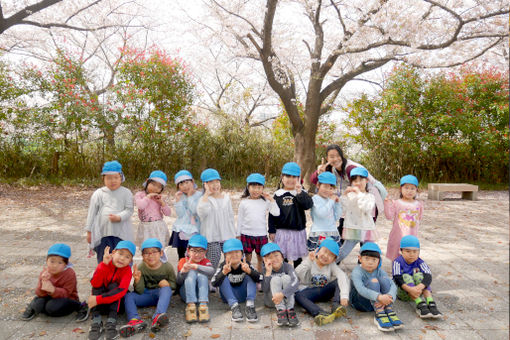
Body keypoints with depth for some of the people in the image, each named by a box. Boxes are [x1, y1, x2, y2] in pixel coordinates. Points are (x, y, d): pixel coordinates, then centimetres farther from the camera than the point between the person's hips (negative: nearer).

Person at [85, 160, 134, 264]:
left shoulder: (126, 193, 3)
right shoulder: (98, 194, 6)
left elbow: (129, 210, -4)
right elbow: (92, 213, 8)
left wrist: (119, 217, -22)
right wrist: (89, 231, 8)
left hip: (121, 233, -1)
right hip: (102, 232, 1)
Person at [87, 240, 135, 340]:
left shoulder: (127, 270, -16)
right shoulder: (103, 265, -13)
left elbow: (121, 291, -31)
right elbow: (95, 284, -29)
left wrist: (98, 300, -38)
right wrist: (105, 264, -38)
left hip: (116, 303, -1)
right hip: (100, 305, 2)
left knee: (113, 285, -26)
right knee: (97, 287, -23)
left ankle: (111, 323, -35)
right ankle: (96, 322, -32)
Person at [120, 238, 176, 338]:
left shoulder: (167, 267, -7)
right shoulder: (141, 268, -5)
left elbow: (174, 284, 7)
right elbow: (140, 291, -7)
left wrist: (167, 283, -16)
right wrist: (137, 280, -26)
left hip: (160, 294, -2)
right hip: (146, 296, 2)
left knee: (166, 289, -32)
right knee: (128, 295, -19)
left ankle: (157, 318, -54)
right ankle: (136, 320, -45)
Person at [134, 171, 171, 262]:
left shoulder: (160, 198, 8)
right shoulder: (139, 194, 1)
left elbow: (168, 213, 2)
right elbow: (140, 206, -20)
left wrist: (162, 202, -9)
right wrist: (148, 196, -11)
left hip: (159, 227, 1)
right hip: (146, 228, -1)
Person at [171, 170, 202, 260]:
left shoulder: (199, 195, -3)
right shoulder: (180, 196, 7)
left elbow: (195, 211, -15)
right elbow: (181, 214, -2)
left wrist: (190, 196, -11)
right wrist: (178, 200, -12)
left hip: (194, 232, -3)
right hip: (181, 231, 4)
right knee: (181, 258, 10)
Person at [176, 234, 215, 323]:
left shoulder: (206, 262, 5)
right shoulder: (183, 261, 5)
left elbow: (212, 272, -20)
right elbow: (178, 282, -6)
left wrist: (196, 266, -35)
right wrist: (183, 271, -28)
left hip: (201, 291, 1)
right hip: (186, 292, -1)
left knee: (201, 274, -24)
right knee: (191, 273, -24)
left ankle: (203, 305, -36)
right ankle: (190, 305, -39)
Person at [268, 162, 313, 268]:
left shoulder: (302, 193, -2)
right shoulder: (278, 194, 0)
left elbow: (308, 205, -21)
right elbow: (272, 214, 2)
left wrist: (300, 193, -31)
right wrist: (272, 230, 1)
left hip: (298, 231, 0)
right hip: (281, 231, 0)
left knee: (298, 257, 14)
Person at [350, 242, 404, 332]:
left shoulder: (379, 271, -3)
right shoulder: (357, 272, -19)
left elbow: (393, 286, -16)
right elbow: (361, 289, -36)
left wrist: (388, 297, -38)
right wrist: (379, 297, -50)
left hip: (376, 302, 5)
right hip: (359, 301, -5)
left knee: (384, 279, -19)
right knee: (373, 281, -30)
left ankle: (389, 311, -23)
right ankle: (379, 314, -35)